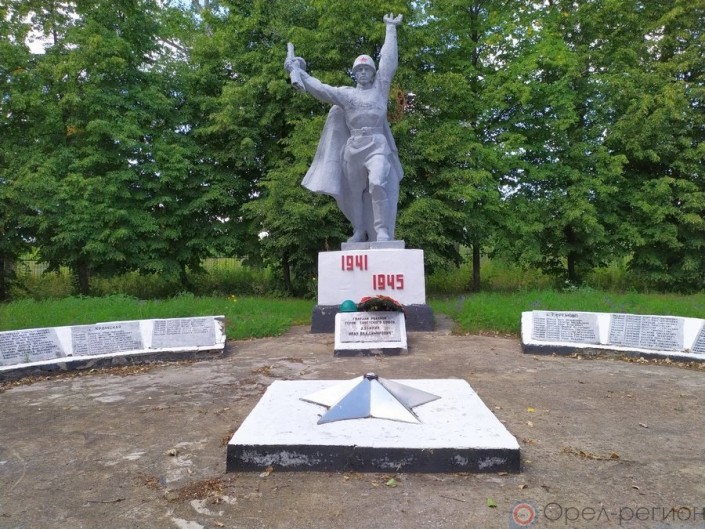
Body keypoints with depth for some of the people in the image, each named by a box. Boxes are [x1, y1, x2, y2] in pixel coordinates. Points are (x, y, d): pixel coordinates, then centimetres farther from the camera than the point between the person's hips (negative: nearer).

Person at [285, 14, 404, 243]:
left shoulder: (380, 88, 12)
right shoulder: (346, 93, 15)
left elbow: (389, 60, 11)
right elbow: (320, 89, 10)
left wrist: (391, 29, 15)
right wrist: (297, 72, 6)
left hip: (377, 146, -3)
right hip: (353, 148, 3)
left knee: (377, 184, -24)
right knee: (354, 192, 7)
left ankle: (382, 231, -20)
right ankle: (359, 231, 21)